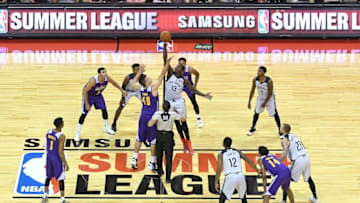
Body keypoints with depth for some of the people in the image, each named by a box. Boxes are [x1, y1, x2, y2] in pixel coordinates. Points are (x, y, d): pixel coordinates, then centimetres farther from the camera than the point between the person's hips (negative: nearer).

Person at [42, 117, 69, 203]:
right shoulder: (61, 136, -23)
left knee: (49, 177, 23)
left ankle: (45, 196, 33)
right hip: (57, 158, -6)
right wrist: (66, 164, -14)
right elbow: (60, 152, -22)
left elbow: (46, 146, 7)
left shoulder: (49, 132, -3)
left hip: (49, 157, 6)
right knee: (61, 179, 4)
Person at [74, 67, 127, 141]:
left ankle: (106, 127, 31)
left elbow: (114, 83, 2)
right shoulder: (93, 80, -39)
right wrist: (87, 104, -27)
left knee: (104, 109, 8)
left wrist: (122, 90, 8)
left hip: (98, 95, 5)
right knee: (84, 114, -7)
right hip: (88, 95, -5)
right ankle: (77, 133, 3)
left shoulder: (107, 78, -23)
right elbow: (85, 91, -30)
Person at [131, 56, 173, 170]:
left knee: (139, 138, 18)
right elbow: (162, 75, -18)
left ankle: (134, 159, 18)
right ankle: (152, 163, 6)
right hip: (152, 118, -6)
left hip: (143, 117, 6)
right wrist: (167, 63, -17)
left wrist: (140, 72, 22)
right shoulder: (153, 88, -17)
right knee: (154, 141, 3)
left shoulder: (140, 88, -2)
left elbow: (133, 83, 21)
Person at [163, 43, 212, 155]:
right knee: (177, 123, 8)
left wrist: (204, 95, -8)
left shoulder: (184, 80, -1)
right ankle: (183, 142, 20)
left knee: (183, 122, -1)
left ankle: (188, 143, 6)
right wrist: (165, 47, -21)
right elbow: (165, 59, -11)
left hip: (179, 102, -1)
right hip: (169, 102, 1)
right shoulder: (170, 73, -3)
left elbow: (193, 89, 2)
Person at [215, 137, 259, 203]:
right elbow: (249, 161, 13)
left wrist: (216, 183, 3)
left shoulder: (221, 155, 8)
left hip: (230, 177, -3)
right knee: (243, 196, 25)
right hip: (240, 175, 3)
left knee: (222, 198, 12)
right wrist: (257, 170, 22)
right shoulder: (237, 152, 17)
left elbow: (219, 169, 0)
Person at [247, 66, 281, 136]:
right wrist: (249, 102, -2)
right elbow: (252, 91, -3)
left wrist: (265, 103, -19)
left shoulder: (269, 81, -31)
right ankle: (253, 128, 28)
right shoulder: (255, 80, -17)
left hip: (269, 99, -4)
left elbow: (270, 94, -23)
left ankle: (280, 130, 11)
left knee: (274, 114, -1)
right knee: (256, 113, 8)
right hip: (260, 98, 4)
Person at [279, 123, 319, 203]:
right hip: (306, 158, 7)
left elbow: (285, 154, -17)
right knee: (309, 178, 28)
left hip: (298, 161, -7)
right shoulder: (294, 135, 17)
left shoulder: (284, 139, -5)